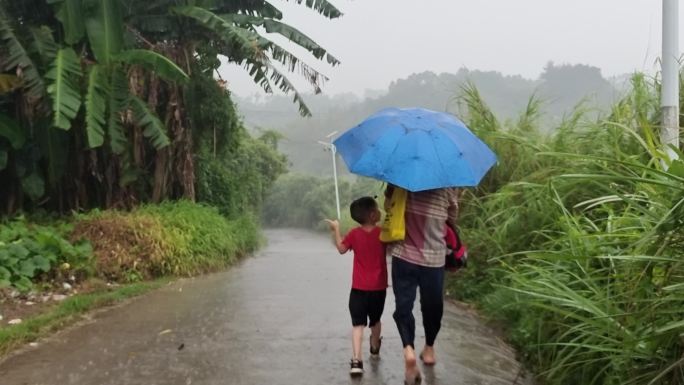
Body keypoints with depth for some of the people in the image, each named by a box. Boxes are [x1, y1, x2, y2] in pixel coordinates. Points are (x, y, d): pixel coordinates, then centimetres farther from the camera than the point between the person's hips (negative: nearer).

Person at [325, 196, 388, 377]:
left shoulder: (354, 234, -7)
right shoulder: (383, 232, -10)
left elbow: (341, 249, 5)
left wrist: (335, 230, 16)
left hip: (359, 288, -1)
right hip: (379, 287, 1)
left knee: (358, 324, -4)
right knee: (375, 320, 22)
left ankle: (356, 360, -18)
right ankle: (375, 348, 45)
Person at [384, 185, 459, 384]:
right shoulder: (448, 183, -5)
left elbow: (387, 204, 8)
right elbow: (452, 219, 6)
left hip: (403, 254, 0)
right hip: (434, 257, 0)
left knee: (403, 306, 5)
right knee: (432, 306, 19)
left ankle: (408, 349, -17)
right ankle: (429, 347, 36)